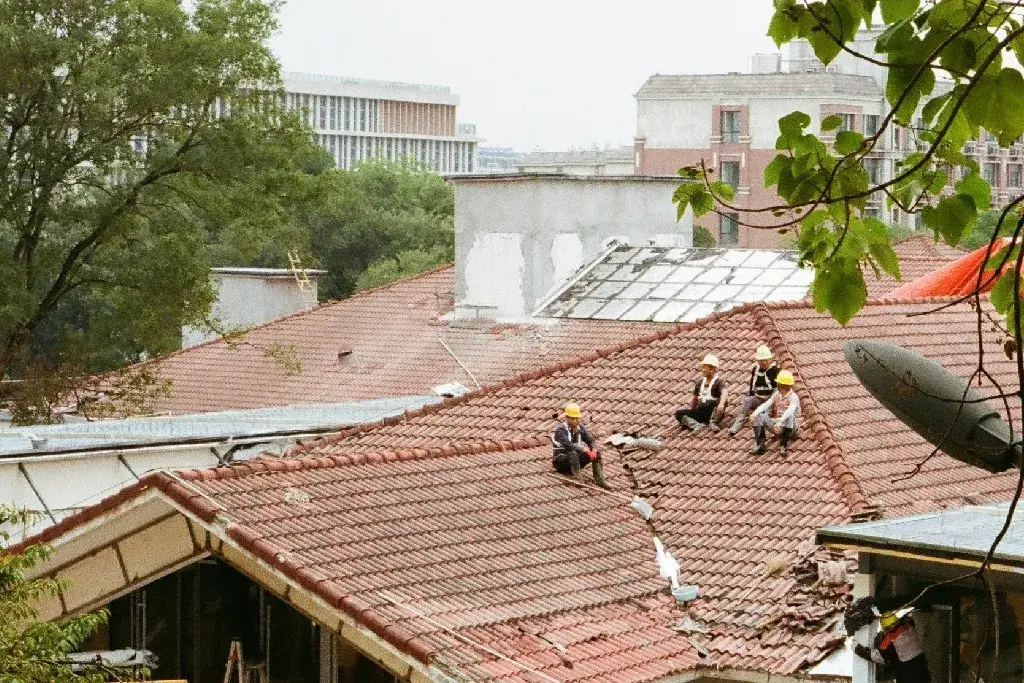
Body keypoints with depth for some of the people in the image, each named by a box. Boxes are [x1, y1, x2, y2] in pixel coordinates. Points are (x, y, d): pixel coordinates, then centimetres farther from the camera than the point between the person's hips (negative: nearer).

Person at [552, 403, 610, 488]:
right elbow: (568, 445, -31)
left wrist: (594, 450, -25)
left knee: (597, 453, -11)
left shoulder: (580, 428, 4)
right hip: (560, 460, -7)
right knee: (573, 453, -38)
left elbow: (591, 440, -1)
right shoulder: (561, 429, -17)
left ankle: (600, 480, -18)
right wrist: (584, 449, -40)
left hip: (575, 459, 7)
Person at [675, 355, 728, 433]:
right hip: (701, 412, 6)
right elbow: (695, 398, 28)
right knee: (679, 413, -15)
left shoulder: (718, 381, -2)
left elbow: (724, 394, -22)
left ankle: (713, 423, -28)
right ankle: (697, 425, -35)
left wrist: (721, 404, -41)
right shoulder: (700, 382, 17)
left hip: (713, 412, -6)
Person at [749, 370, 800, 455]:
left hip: (789, 426, -6)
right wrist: (755, 412, -26)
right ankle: (759, 445, -20)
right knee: (759, 416, -15)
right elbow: (766, 404, -7)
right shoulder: (776, 395, 8)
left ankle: (784, 446, -33)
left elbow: (790, 411, -33)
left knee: (790, 416, -39)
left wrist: (780, 421, -49)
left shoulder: (793, 397, -13)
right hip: (776, 424, 6)